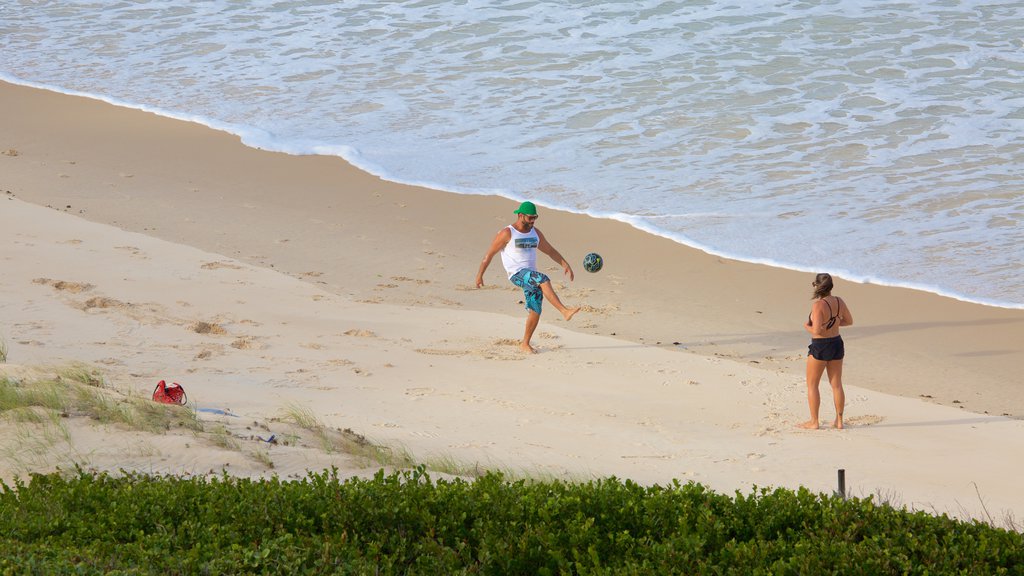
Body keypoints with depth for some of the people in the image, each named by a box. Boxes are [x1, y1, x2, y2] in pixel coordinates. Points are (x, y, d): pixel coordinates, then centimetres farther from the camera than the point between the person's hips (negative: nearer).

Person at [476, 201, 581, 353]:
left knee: (535, 311, -2)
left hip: (531, 276, 7)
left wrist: (565, 264, 5)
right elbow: (489, 254, -2)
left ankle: (525, 344, 13)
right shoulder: (507, 233, -6)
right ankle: (564, 311, -39)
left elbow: (550, 251, 18)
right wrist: (479, 275, -2)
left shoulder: (535, 233, 12)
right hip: (516, 274, -7)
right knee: (543, 279, -31)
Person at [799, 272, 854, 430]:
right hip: (837, 344, 6)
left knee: (812, 385, 8)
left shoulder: (818, 305, -23)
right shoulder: (839, 301, -2)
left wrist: (807, 327, -7)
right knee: (836, 384, 14)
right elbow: (849, 321, 11)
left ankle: (814, 422, 11)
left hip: (819, 347, -6)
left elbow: (817, 330, -26)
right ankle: (839, 420, 18)